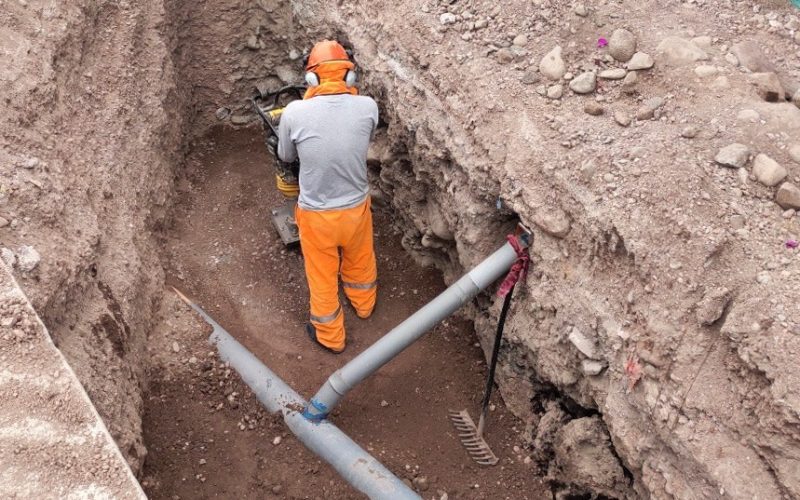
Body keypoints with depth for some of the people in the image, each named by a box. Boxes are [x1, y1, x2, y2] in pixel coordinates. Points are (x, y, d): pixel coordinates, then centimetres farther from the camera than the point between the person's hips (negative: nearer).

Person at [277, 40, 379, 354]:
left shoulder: (294, 113, -21)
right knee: (360, 260, 31)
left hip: (316, 213, -2)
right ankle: (363, 304, 60)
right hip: (356, 206, 2)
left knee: (322, 274, 22)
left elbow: (286, 156, -2)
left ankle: (330, 336, 43)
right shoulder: (368, 107, -17)